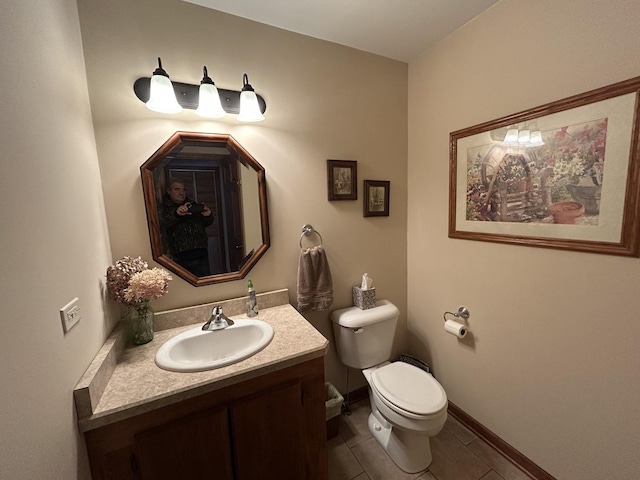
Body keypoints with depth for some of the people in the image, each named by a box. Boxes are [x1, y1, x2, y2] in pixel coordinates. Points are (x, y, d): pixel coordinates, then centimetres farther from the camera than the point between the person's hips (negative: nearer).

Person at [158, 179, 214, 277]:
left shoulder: (193, 205, 15)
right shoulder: (164, 208, 4)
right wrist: (175, 214, -32)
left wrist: (208, 216, -6)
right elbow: (161, 226, -15)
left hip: (200, 255, 3)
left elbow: (206, 223, 17)